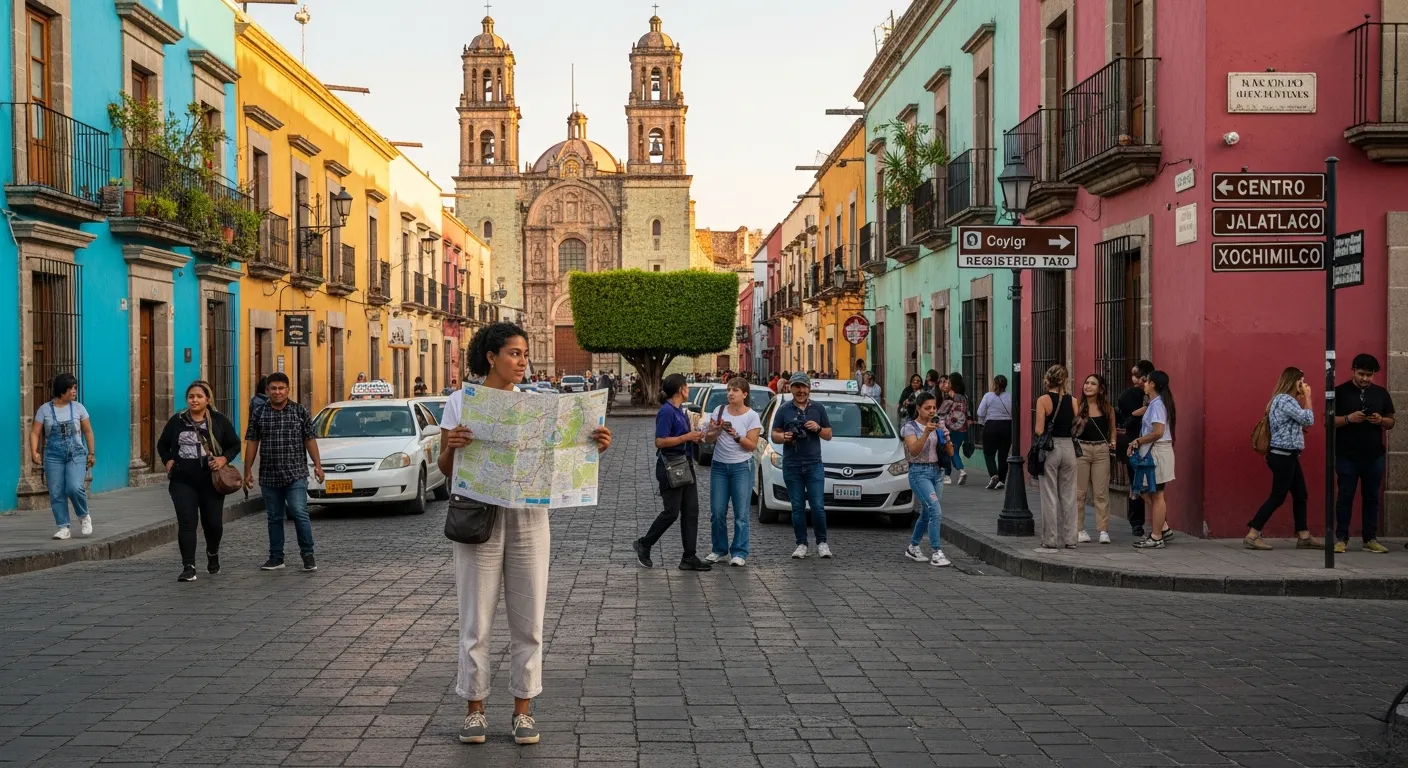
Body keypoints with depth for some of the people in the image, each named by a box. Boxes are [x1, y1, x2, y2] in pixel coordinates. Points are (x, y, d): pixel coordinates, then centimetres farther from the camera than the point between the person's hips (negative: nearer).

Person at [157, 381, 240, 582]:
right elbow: (162, 445, 19)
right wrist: (168, 461, 1)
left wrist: (224, 458, -12)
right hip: (183, 482, 0)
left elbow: (235, 444, 7)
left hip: (211, 480, 0)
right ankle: (188, 567, -7)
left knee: (213, 523, 6)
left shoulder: (219, 421, 2)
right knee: (186, 523, -8)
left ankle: (212, 554, 37)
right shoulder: (177, 421, 6)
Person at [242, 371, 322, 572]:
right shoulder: (259, 414, 6)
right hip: (269, 476, 3)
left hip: (296, 474, -3)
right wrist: (248, 471, 4)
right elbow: (252, 443, 7)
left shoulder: (300, 411, 2)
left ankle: (308, 555, -1)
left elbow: (310, 440, 3)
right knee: (274, 518, 10)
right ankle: (276, 557, 18)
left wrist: (317, 465, -3)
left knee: (299, 514, -11)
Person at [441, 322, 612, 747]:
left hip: (528, 518, 2)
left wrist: (592, 447, -13)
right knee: (477, 620, 2)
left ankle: (523, 710, 15)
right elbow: (445, 468, 2)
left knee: (528, 620, 5)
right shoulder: (460, 401, 0)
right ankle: (474, 709, 14)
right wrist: (451, 447, -20)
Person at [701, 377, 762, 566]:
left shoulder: (752, 416, -3)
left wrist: (735, 435, -22)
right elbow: (708, 439, 5)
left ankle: (739, 553, 2)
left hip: (742, 467, -3)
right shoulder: (720, 411, 5)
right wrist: (716, 432, -15)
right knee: (717, 512, 3)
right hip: (719, 466, 3)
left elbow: (752, 445, -8)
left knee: (741, 513, -3)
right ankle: (719, 550, 14)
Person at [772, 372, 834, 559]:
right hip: (791, 466, 0)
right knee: (797, 507, 3)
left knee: (818, 506, -5)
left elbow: (828, 435, 11)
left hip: (814, 464, 0)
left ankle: (822, 543, 8)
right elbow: (774, 435, 8)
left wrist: (818, 428, -9)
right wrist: (783, 437, -14)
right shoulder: (784, 409, 7)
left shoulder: (818, 408, 9)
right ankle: (801, 544, 10)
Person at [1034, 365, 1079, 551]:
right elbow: (1076, 429, 1)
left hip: (1050, 448, -3)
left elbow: (1039, 430, -12)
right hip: (1068, 447, 3)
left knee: (1050, 496, 3)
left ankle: (1050, 539, 4)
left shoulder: (1043, 400, -8)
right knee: (1068, 496, 10)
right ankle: (1069, 538, 12)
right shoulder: (1072, 401, 0)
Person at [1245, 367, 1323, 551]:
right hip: (1283, 456, -11)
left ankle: (1304, 537, 14)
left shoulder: (1283, 400, 18)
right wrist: (1307, 397, -6)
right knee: (1277, 497, -7)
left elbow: (1300, 423, 16)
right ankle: (1252, 536, -5)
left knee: (1300, 495, 11)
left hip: (1288, 456, 11)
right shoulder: (1285, 400, -15)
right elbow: (1308, 419, -17)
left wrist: (1303, 398, 11)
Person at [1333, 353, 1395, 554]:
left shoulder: (1381, 393, 8)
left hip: (1374, 456, 3)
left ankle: (1370, 539, 12)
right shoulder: (1340, 392, -1)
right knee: (1345, 497, 1)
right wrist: (1349, 418, -20)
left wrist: (1381, 420, -11)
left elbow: (1391, 422, 12)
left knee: (1372, 498, 6)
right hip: (1347, 456, -3)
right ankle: (1341, 538, 7)